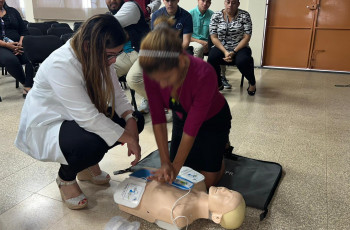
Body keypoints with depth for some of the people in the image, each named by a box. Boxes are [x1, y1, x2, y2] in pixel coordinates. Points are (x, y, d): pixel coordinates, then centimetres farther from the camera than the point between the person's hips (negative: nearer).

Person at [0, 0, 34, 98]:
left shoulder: (13, 11, 18)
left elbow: (24, 31, 13)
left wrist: (20, 43, -7)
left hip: (17, 45, 3)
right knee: (10, 59, -37)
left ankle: (28, 87, -30)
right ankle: (25, 83, -16)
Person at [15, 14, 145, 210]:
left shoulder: (100, 57, -10)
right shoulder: (60, 65, -33)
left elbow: (117, 95, -5)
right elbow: (88, 118, -36)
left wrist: (130, 120, -24)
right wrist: (129, 138, -30)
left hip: (80, 118, 8)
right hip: (45, 127, -7)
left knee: (135, 120, -7)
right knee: (94, 142, -37)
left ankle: (87, 164, 12)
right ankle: (66, 177, 0)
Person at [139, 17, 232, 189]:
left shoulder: (204, 74, -41)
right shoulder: (152, 72, -28)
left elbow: (191, 128, -33)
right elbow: (158, 118, -22)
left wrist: (175, 168, -26)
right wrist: (165, 163, -24)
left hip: (214, 118, -3)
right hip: (182, 116, 4)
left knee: (207, 179, -1)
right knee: (181, 174, 4)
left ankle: (221, 143, 25)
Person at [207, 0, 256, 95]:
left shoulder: (245, 15, -1)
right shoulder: (216, 16, 1)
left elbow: (246, 37, -6)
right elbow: (214, 37, -2)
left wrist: (234, 52, -17)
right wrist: (225, 52, -16)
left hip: (240, 48, -1)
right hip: (221, 47, 1)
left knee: (242, 61, -34)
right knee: (211, 57, -31)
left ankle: (252, 83, -1)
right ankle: (218, 84, -5)